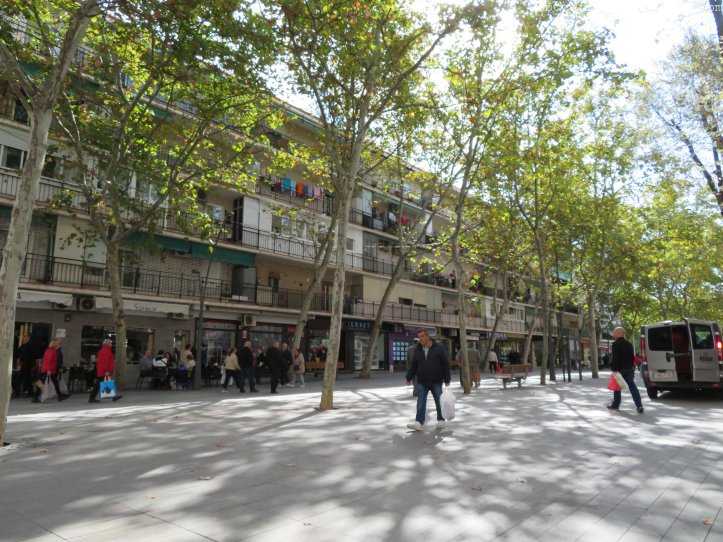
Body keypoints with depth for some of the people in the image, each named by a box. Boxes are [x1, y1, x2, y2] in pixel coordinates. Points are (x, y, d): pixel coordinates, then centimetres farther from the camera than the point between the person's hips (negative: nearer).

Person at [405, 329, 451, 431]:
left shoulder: (439, 348, -6)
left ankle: (441, 420, 26)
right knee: (420, 403, -4)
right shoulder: (417, 349, 5)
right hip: (422, 382, 3)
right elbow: (413, 365, 12)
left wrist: (447, 380, -8)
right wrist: (409, 378, 11)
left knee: (439, 402, 9)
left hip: (436, 381, -2)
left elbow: (446, 364, -5)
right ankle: (419, 423, -6)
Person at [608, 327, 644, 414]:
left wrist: (614, 368, -17)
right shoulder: (628, 343, 12)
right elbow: (632, 357, 15)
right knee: (632, 386, 3)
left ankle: (615, 405, 17)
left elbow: (615, 358, -18)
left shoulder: (615, 344, -12)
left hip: (620, 368, -6)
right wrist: (631, 366, 19)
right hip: (629, 368, 6)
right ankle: (639, 405, -8)